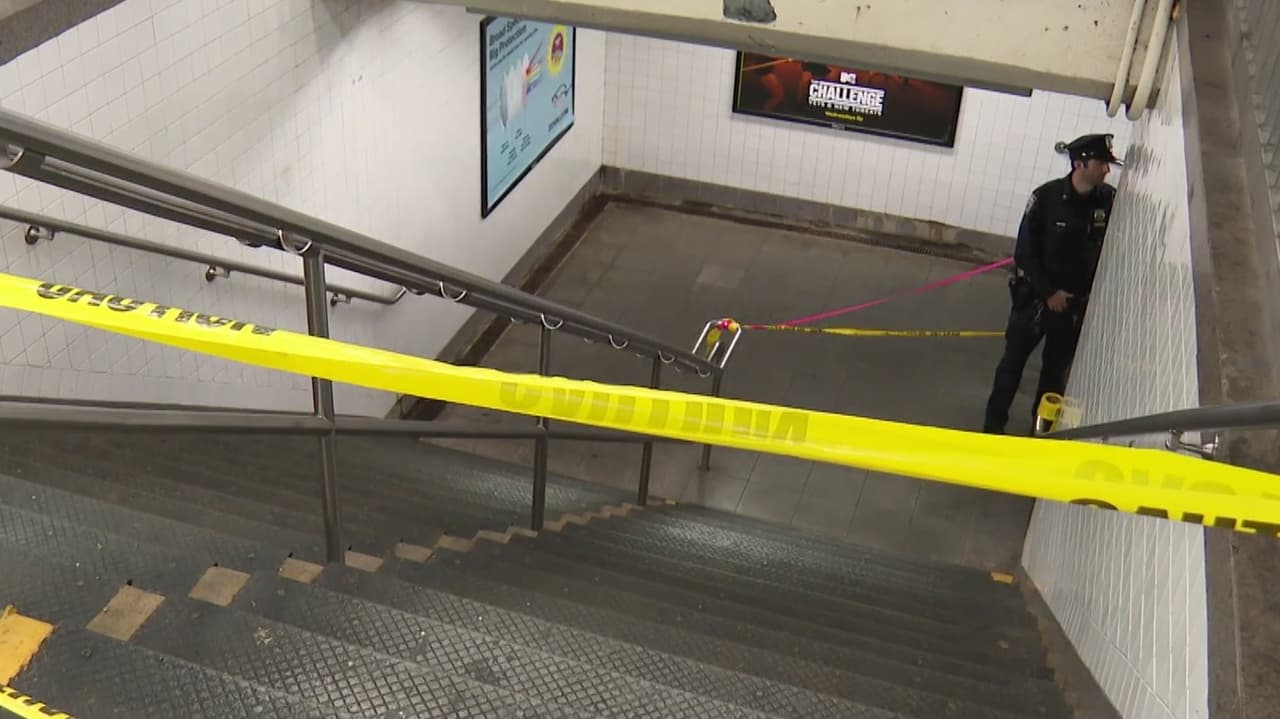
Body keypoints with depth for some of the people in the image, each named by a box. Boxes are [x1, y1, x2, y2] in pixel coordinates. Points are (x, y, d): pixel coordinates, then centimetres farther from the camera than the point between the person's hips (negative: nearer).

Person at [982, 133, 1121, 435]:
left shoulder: (1109, 201, -6)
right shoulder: (1047, 196, -13)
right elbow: (1025, 251, -10)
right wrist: (1049, 292, -12)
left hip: (1078, 303, 2)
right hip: (1035, 296, -2)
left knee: (1058, 368, 11)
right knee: (1014, 360, 8)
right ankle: (994, 423, 19)